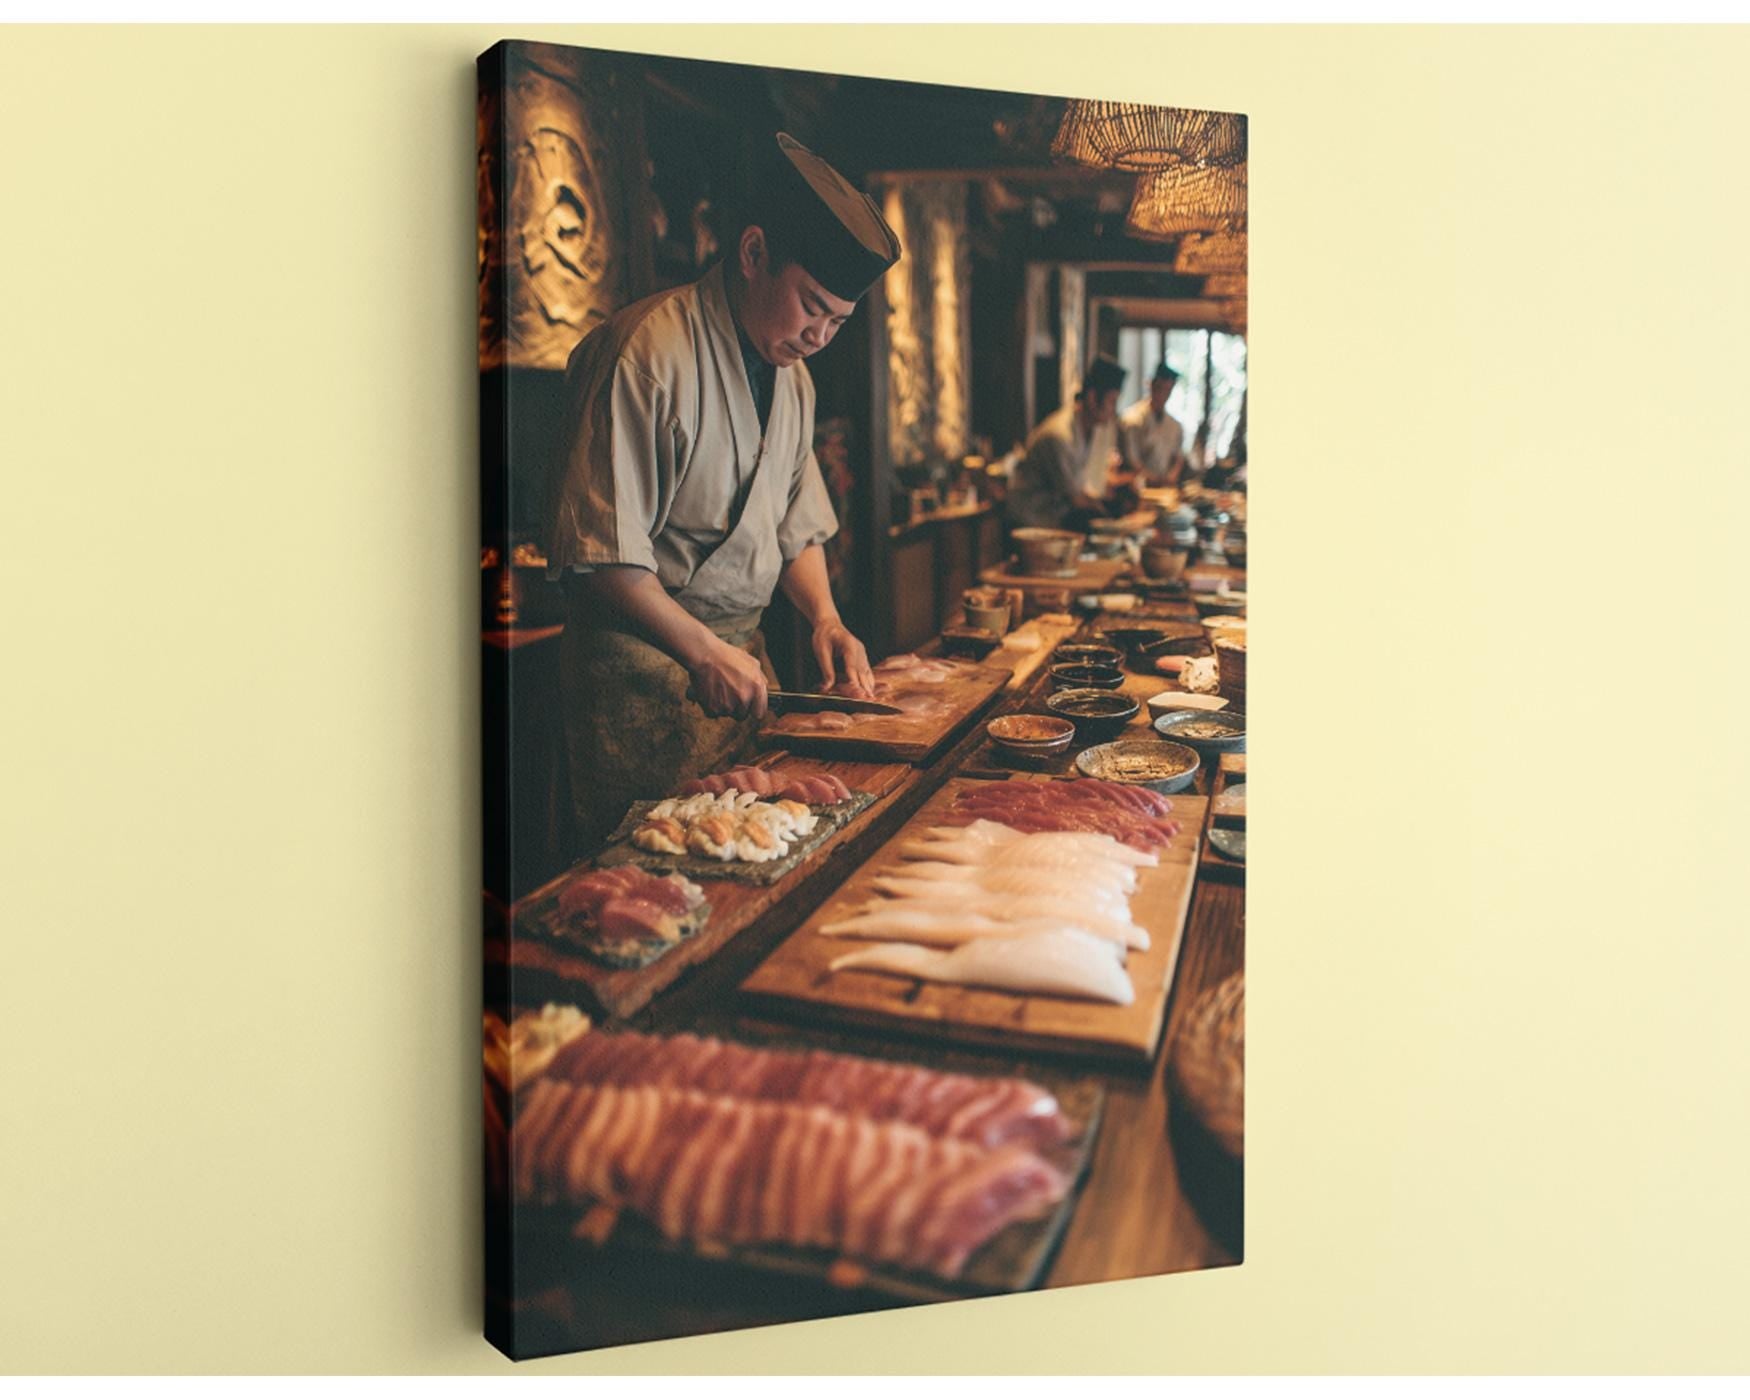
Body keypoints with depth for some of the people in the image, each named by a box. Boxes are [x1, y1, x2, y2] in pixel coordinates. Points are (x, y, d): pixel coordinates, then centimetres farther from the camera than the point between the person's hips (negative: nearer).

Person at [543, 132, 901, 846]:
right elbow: (600, 550, -19)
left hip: (742, 653, 8)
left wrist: (824, 617, 2)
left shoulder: (792, 376, 11)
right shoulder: (646, 352, -16)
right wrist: (701, 651, -20)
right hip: (642, 665, -8)